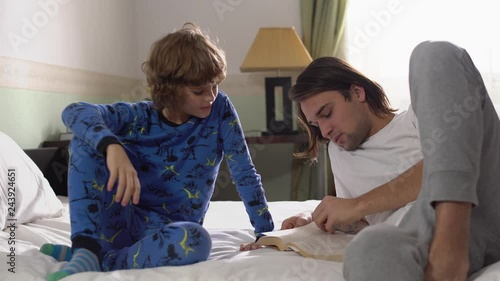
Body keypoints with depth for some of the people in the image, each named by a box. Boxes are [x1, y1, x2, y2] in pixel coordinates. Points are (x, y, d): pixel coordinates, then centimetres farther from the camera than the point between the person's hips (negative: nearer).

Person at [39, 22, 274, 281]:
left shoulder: (220, 109, -5)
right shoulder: (139, 117, -8)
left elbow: (245, 174, -2)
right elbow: (74, 112, -24)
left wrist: (267, 233, -8)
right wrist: (111, 146, -45)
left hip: (166, 230, -1)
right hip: (121, 220, 1)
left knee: (195, 241, -40)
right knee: (88, 135, -19)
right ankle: (87, 250, -28)